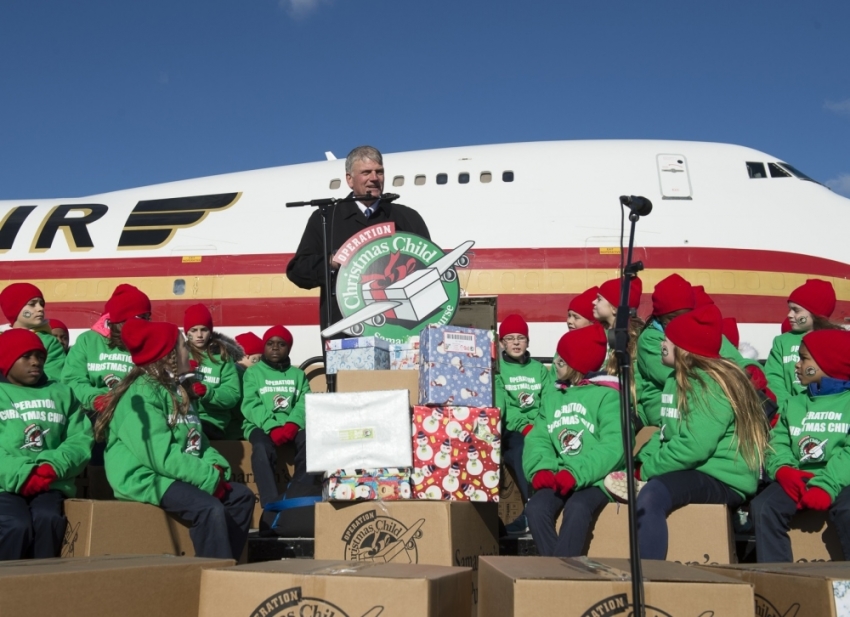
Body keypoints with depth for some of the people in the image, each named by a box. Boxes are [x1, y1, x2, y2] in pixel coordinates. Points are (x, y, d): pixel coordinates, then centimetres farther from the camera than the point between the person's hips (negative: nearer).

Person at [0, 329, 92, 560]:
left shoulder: (61, 393, 19)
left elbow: (80, 439, 8)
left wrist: (53, 467, -12)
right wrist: (20, 475, -17)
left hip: (49, 484, 2)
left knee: (47, 519, -29)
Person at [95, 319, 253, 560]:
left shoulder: (175, 389, 15)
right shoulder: (141, 394, -15)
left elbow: (197, 441, 14)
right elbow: (162, 456, -24)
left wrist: (217, 467, -5)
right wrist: (210, 477, -20)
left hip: (177, 475, 10)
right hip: (145, 477, -10)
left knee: (241, 496, 3)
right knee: (210, 508, -29)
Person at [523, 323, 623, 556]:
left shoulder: (607, 396, 0)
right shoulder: (553, 395, 17)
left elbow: (614, 446, -12)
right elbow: (538, 438, 10)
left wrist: (576, 473, -24)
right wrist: (541, 468, -12)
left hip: (596, 478, -4)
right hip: (558, 477, 5)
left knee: (576, 509, -34)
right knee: (536, 508, -25)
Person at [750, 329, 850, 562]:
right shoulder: (793, 404, 23)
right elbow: (777, 445, 11)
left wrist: (825, 485, -25)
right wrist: (783, 470, -13)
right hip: (798, 479, 4)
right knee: (763, 506, -24)